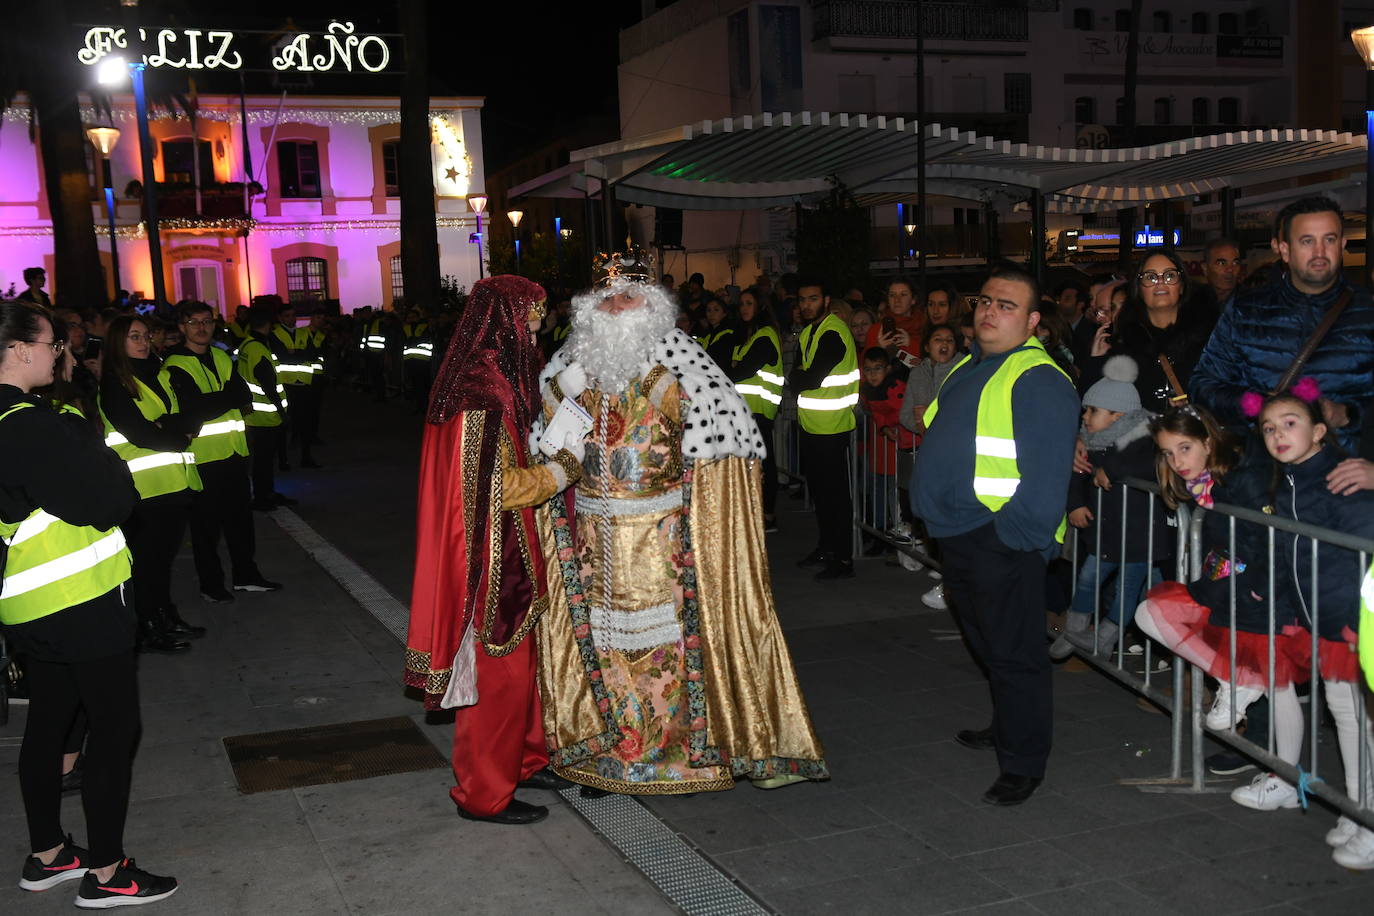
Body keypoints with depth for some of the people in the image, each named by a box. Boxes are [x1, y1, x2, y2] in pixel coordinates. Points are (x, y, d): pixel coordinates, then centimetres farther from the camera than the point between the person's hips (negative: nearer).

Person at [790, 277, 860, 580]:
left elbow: (811, 379, -22)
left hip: (831, 429, -9)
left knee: (836, 494, -5)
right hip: (810, 425, 9)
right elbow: (796, 377, 12)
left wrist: (795, 378, -4)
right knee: (819, 490, 17)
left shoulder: (833, 333, -16)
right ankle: (825, 548, 30)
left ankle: (843, 559, 0)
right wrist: (800, 379, -8)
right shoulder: (808, 332, 15)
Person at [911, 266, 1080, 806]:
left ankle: (1023, 764, 11)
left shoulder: (1039, 381, -17)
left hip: (1001, 540, -10)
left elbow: (1046, 472, -23)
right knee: (986, 643, 24)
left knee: (1014, 652, 0)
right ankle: (1007, 726, 43)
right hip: (959, 534, 10)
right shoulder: (968, 369, 14)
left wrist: (1015, 532, -23)